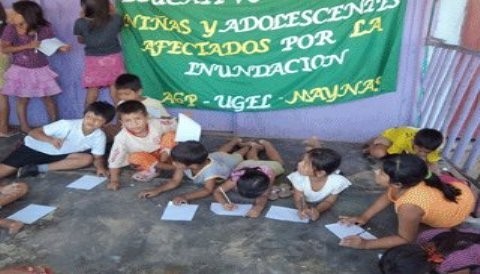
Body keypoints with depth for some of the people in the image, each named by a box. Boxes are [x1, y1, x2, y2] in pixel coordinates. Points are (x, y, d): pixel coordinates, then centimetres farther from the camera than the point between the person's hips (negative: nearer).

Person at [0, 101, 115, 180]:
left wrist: (100, 167, -28)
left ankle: (38, 168, -17)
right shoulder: (66, 125, -28)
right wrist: (51, 140, -41)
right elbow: (33, 132, -22)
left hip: (59, 155, 4)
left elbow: (97, 157, -6)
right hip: (36, 148, -4)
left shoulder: (99, 136, -17)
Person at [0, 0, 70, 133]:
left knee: (48, 98, 8)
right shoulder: (11, 29, -15)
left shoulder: (45, 28, -11)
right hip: (21, 70, -1)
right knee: (22, 99, 7)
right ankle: (24, 127, 21)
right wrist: (28, 46, -25)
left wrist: (61, 48, -20)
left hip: (41, 69, 1)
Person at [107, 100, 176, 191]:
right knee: (134, 157, -33)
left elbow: (174, 127, -8)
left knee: (171, 135, -22)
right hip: (144, 159, -1)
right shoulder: (122, 137, -30)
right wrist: (114, 181, -22)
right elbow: (114, 160, -23)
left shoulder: (156, 124, -26)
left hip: (161, 153, 2)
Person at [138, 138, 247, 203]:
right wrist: (157, 190, -49)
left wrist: (185, 197, -72)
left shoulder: (210, 170, -56)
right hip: (214, 156, 4)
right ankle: (236, 141, 65)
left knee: (238, 155, 31)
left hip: (228, 161, -4)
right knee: (221, 151, 40)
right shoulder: (184, 164, -39)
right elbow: (174, 182, -32)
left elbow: (208, 190, -59)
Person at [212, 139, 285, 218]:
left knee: (277, 162, 37)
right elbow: (217, 191, -43)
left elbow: (263, 197, -51)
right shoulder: (236, 178, -48)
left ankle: (264, 143, 53)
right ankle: (255, 146, 61)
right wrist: (225, 203, -64)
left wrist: (259, 207, -73)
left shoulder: (268, 175, -52)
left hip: (269, 165, 0)